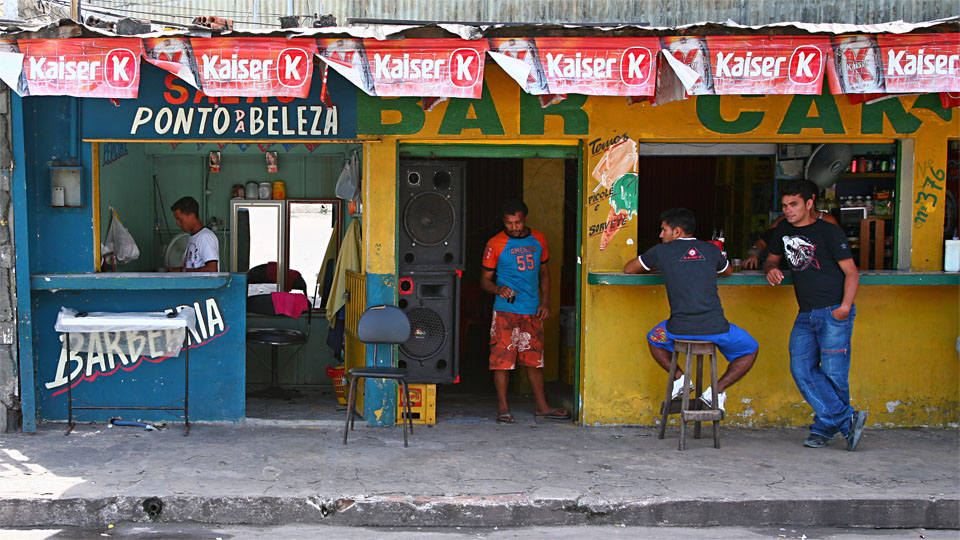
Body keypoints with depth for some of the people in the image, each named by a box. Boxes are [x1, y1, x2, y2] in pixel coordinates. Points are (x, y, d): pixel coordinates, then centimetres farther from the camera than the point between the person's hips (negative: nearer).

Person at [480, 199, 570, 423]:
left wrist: (545, 301, 8)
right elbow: (484, 280, 1)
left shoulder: (538, 239, 9)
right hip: (505, 310, -4)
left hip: (532, 310, 4)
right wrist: (498, 289, -20)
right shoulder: (495, 244, -3)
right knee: (502, 358, -5)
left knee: (535, 358, 8)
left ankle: (542, 406, 18)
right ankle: (502, 407, 4)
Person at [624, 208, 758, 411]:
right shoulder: (711, 249, 12)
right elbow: (728, 271, 35)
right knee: (750, 350, 27)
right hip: (716, 328, 1)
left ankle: (680, 378, 13)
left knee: (654, 340, 33)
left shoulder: (662, 251, 6)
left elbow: (628, 269, 23)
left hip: (680, 329, 0)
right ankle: (717, 390, 9)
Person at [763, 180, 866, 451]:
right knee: (802, 368, -7)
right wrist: (771, 269, 4)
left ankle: (825, 427, 7)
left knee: (833, 373, -7)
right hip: (806, 315, 6)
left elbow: (851, 271, -5)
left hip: (833, 313, -6)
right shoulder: (784, 230, 15)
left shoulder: (829, 232, -3)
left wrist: (845, 305, -20)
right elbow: (772, 259, 29)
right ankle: (847, 419, -6)